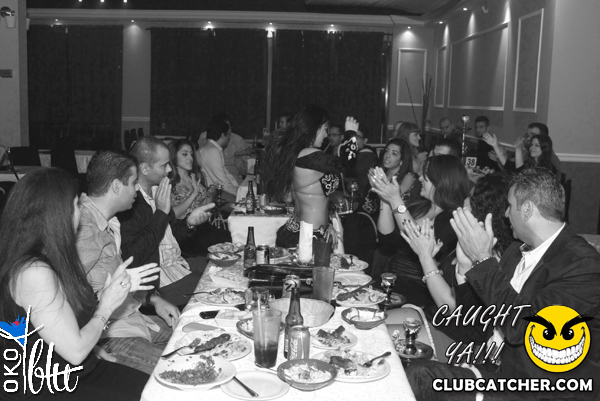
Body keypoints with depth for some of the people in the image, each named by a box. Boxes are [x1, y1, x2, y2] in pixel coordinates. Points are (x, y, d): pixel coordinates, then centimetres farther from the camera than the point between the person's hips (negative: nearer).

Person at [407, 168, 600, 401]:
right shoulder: (517, 252, 8)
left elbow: (518, 326, -26)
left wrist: (483, 259, -19)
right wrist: (466, 266, -4)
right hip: (492, 369, 7)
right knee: (418, 374, -16)